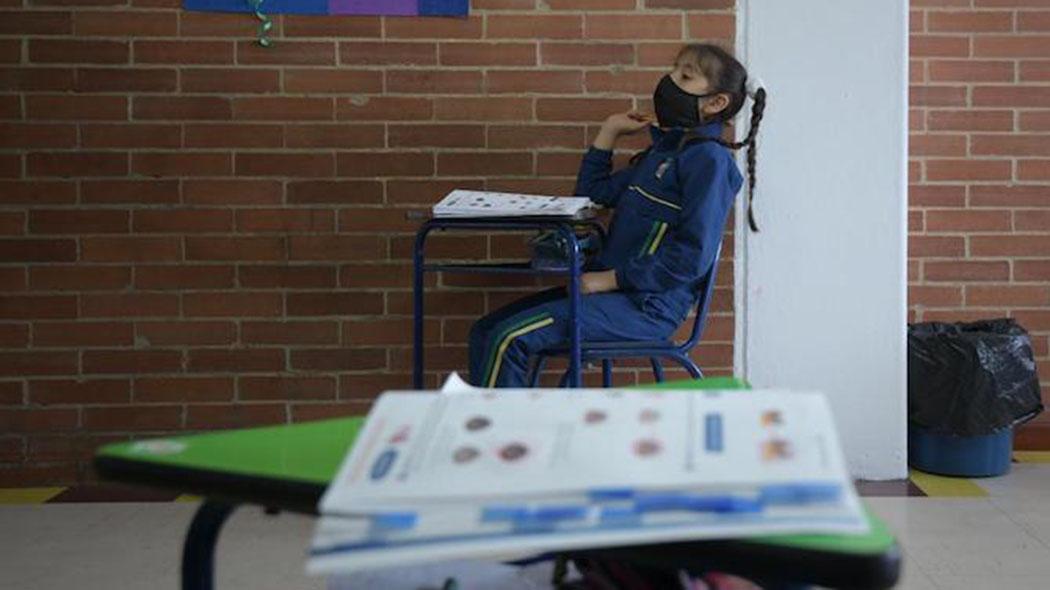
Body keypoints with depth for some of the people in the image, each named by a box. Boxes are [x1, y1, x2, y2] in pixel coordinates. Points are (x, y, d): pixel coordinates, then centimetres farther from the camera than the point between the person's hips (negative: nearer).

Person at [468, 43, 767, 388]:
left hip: (646, 307, -10)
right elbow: (592, 194, 29)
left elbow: (693, 255, -19)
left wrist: (611, 279, -16)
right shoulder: (662, 151, 19)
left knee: (510, 338, -22)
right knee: (486, 331, 0)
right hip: (614, 290, 10)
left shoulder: (709, 159, -10)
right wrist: (610, 132, 21)